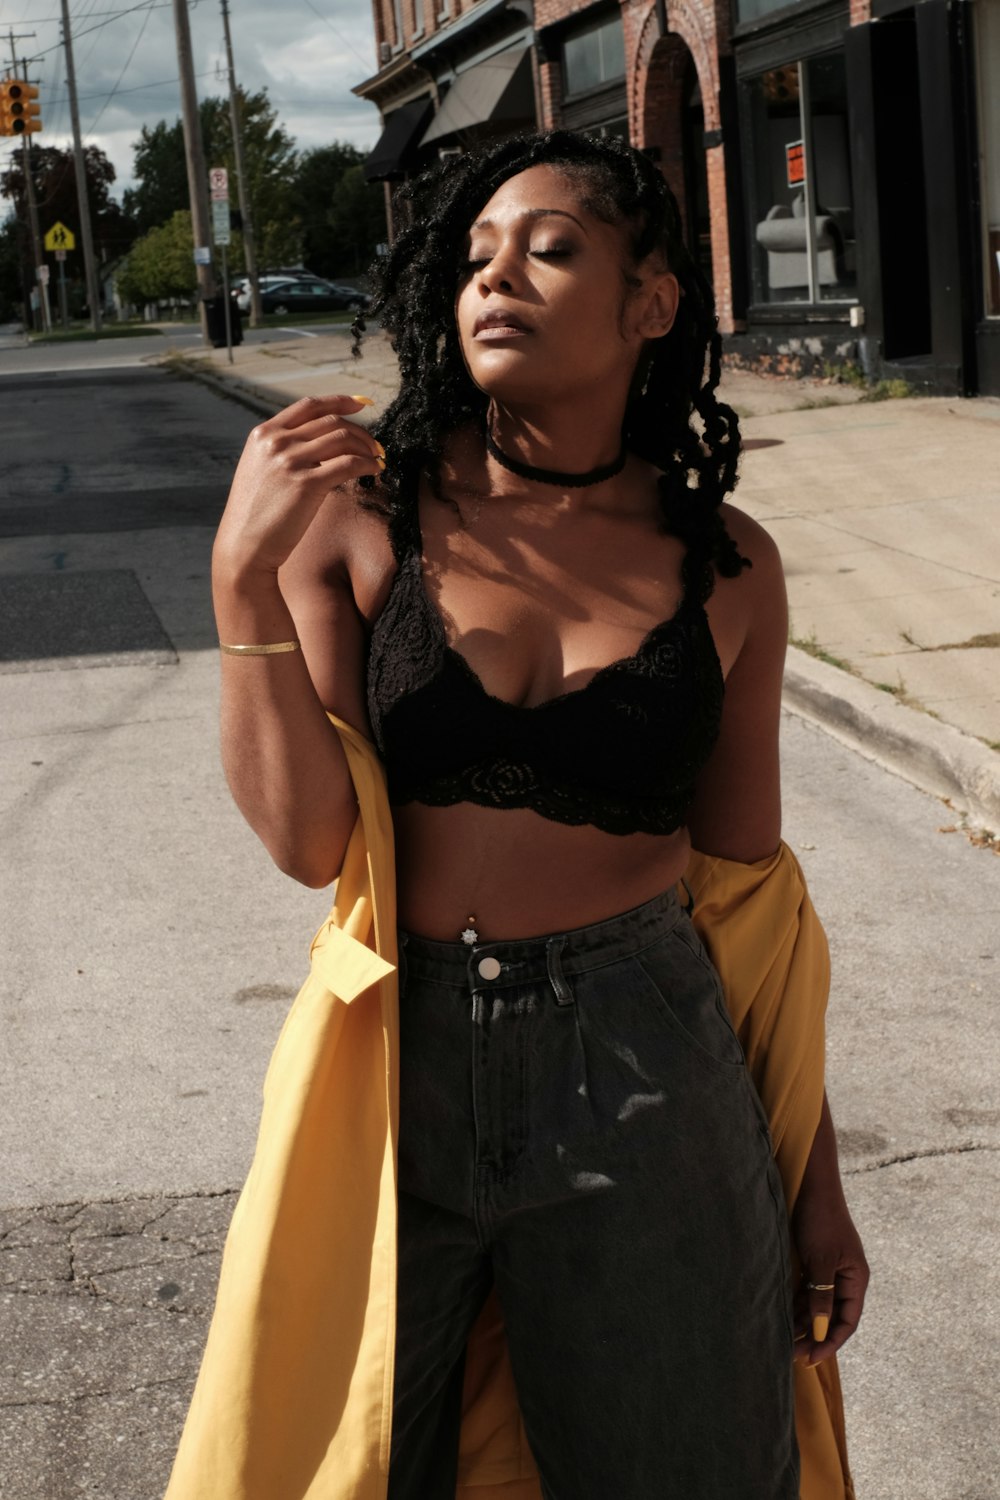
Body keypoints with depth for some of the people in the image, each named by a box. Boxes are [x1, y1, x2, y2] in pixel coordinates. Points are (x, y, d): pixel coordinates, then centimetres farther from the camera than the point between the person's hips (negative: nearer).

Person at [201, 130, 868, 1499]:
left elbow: (747, 871, 5)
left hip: (638, 1084, 0)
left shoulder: (725, 565, -2)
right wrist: (245, 578, -22)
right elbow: (307, 840, -10)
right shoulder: (359, 509, -6)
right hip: (395, 1071, 0)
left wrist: (816, 1177, 8)